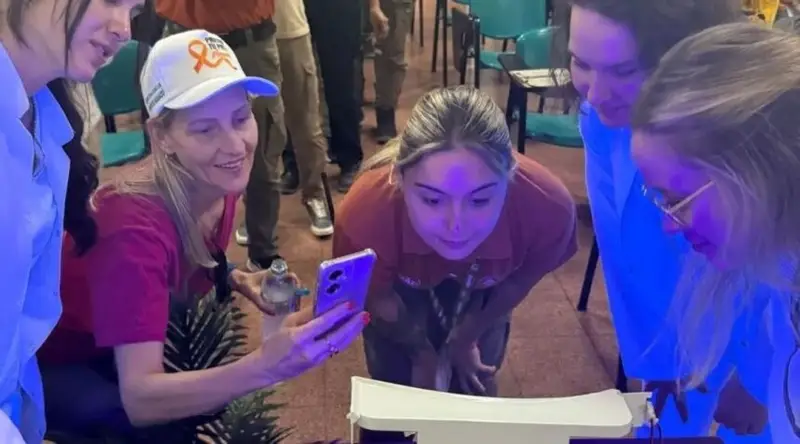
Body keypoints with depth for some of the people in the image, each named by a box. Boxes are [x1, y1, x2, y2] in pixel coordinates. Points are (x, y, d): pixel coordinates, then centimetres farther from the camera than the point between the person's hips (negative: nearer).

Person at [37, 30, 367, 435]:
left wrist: (239, 281, -12)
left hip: (136, 346, 6)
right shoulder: (135, 226, -35)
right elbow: (141, 401, -42)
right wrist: (264, 366, -55)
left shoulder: (218, 188, -15)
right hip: (54, 365, -6)